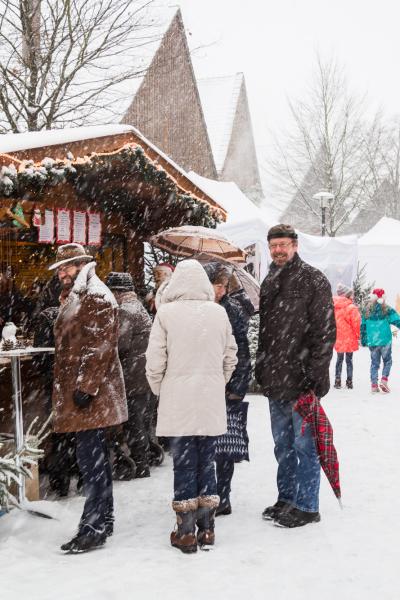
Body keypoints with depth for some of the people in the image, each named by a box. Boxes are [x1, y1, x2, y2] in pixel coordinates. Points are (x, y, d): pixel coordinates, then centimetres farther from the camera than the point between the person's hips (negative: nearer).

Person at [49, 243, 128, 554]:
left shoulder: (96, 297, -11)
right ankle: (104, 519, 23)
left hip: (90, 392, -10)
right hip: (81, 389, 10)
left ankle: (93, 528, -6)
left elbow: (100, 347, -19)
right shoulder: (75, 297, 21)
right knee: (95, 458, 15)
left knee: (91, 458, -9)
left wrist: (86, 386, -23)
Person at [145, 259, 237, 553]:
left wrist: (159, 389, 9)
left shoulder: (166, 313, -9)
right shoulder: (219, 313, 1)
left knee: (184, 463, 4)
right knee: (207, 462, 11)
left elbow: (155, 360, -7)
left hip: (178, 401, -2)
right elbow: (231, 357, 8)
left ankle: (186, 532, 8)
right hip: (212, 402, 3)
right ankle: (207, 529, 18)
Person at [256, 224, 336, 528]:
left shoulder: (313, 280, -8)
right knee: (283, 445, 16)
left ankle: (307, 506, 10)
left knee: (304, 445, 0)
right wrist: (262, 370, 14)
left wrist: (315, 375, -18)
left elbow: (325, 332, -13)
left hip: (302, 380, -7)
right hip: (276, 381, 7)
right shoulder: (269, 282, 14)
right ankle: (286, 499, 28)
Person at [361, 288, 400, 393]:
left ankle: (374, 385, 6)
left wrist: (363, 341, 16)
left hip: (372, 341, 3)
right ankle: (384, 380, -5)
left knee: (374, 362, 11)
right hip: (385, 340, -3)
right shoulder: (387, 310, -7)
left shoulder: (366, 310, 4)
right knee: (387, 361, 11)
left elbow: (363, 326, 8)